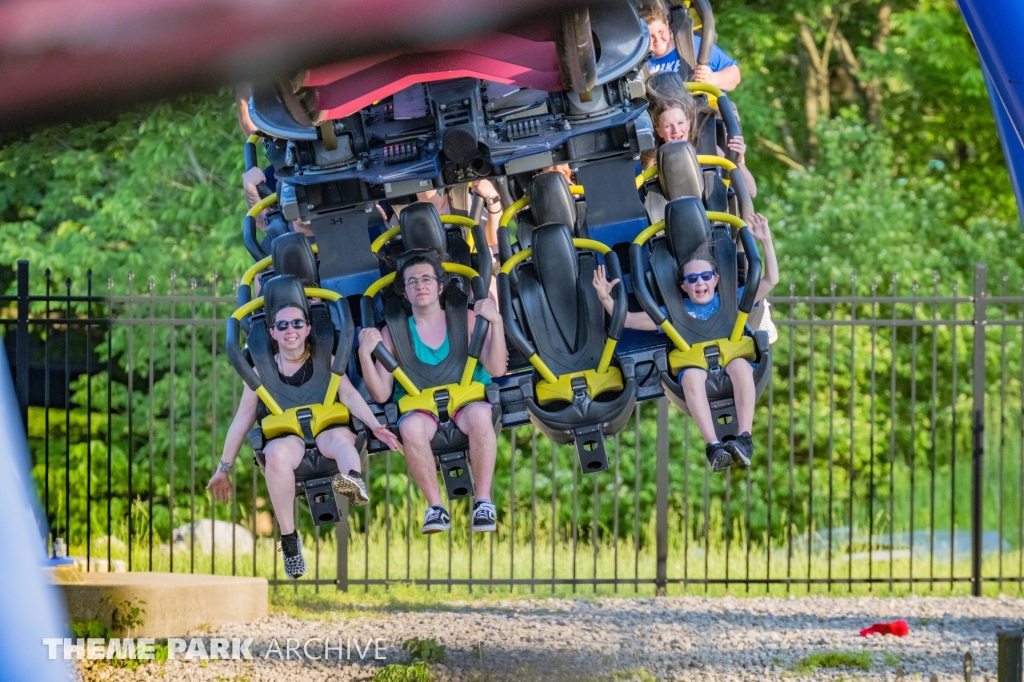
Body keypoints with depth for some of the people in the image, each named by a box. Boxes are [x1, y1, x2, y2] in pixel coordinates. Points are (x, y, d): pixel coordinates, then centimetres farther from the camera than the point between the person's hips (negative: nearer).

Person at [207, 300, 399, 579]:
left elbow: (349, 395, 2)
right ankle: (289, 540, -39)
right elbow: (242, 420, 18)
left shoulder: (325, 361, 16)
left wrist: (375, 426, -15)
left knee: (339, 437, -37)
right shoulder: (262, 371, 16)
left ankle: (356, 481, -73)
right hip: (287, 437, 0)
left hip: (326, 431, 0)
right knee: (279, 452, -37)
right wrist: (223, 469, 18)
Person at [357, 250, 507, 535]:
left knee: (479, 414, -37)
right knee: (411, 426, -37)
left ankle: (484, 500, -27)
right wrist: (365, 355, -12)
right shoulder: (393, 332, 7)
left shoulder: (466, 320, 7)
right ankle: (435, 507, -25)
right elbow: (381, 394, 2)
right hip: (419, 407, 0)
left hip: (467, 401, 0)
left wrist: (496, 322, -14)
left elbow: (496, 369, -4)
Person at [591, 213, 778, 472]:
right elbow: (629, 320, 17)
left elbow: (770, 280, 13)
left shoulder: (731, 300, 18)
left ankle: (745, 439, -40)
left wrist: (766, 242, 3)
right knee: (691, 375, -37)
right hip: (694, 363, 0)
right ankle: (713, 445, -46)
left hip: (730, 356, 0)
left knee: (739, 365, -37)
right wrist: (606, 300, 2)